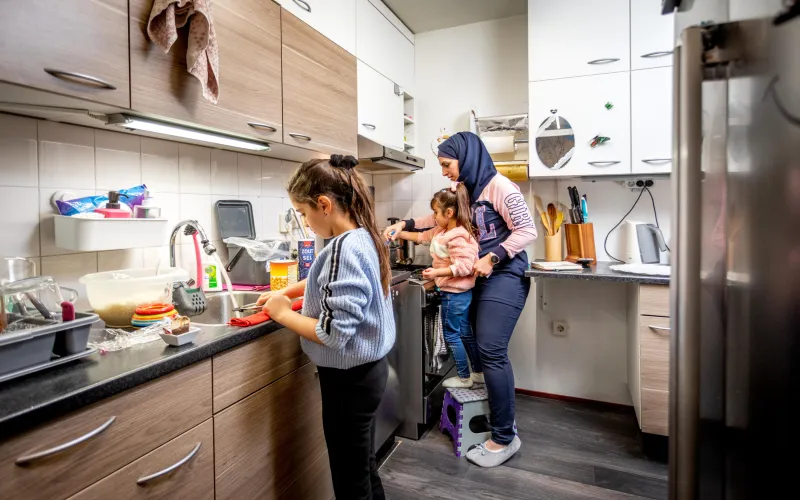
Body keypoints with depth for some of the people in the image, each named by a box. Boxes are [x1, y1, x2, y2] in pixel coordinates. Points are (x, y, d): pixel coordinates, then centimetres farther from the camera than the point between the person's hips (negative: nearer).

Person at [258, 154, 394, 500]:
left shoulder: (345, 248, -26)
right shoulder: (363, 238, 4)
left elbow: (334, 333, -28)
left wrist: (283, 314, -14)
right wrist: (285, 292, 16)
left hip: (349, 379, -9)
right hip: (366, 369, 9)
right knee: (363, 468, 25)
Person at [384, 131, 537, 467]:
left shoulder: (498, 186, -13)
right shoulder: (467, 191, 14)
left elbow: (528, 230, -15)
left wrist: (493, 258, -19)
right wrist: (405, 224, 14)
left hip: (504, 277, -8)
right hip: (482, 278, 8)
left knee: (491, 352, -9)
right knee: (487, 350, 9)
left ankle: (505, 438, 5)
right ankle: (501, 416, 26)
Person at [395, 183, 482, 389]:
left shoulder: (457, 237, -23)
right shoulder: (441, 231, 8)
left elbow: (463, 266, -29)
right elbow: (423, 237, 21)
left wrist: (437, 273, -34)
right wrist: (399, 234, 15)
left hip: (454, 293, -10)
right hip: (460, 293, 10)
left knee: (451, 335, 4)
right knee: (465, 334, 18)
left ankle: (464, 378, 19)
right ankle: (479, 373, 31)